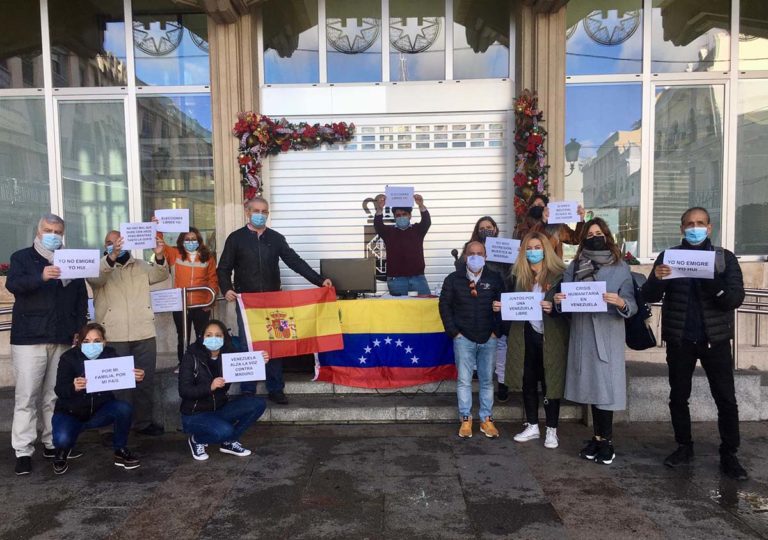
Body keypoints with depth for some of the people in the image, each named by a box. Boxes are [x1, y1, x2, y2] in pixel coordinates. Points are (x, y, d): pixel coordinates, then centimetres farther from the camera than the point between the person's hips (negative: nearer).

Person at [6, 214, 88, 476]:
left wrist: (79, 330, 3)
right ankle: (23, 452, 3)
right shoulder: (21, 258, 5)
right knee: (27, 396, -3)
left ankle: (53, 443, 19)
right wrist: (41, 277, -33)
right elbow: (13, 284, -14)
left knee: (55, 395, 9)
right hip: (29, 338, -3)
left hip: (62, 338, 3)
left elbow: (81, 298, 12)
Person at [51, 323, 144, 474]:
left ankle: (121, 452, -4)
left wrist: (135, 377, -39)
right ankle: (62, 451, 11)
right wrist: (73, 387, -48)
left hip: (100, 411, 2)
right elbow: (60, 390, -24)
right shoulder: (69, 358, -17)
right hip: (70, 412, -1)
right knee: (62, 439, -31)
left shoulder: (110, 355, -11)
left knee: (124, 408, -28)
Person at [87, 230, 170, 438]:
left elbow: (160, 275, 0)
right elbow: (95, 278, -16)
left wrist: (159, 256, -20)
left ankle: (143, 422, 22)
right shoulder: (100, 266, 5)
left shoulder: (141, 265, 15)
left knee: (146, 380, 10)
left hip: (144, 333, 3)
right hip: (113, 336, -3)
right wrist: (112, 256, -34)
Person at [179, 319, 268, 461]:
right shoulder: (191, 356, -15)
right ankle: (197, 440, 1)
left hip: (219, 409, 5)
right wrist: (210, 387, -36)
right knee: (224, 431, -33)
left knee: (258, 404, -14)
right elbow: (183, 391, -21)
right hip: (194, 414, -5)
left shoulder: (229, 354, -5)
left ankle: (229, 442, 2)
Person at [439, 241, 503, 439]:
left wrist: (496, 331, -3)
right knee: (464, 380, 3)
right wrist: (454, 332, -3)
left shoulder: (495, 279, 2)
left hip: (488, 339, 1)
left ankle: (486, 420, 19)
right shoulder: (453, 279, 1)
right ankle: (466, 420, 14)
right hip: (463, 338, -1)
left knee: (487, 380, 9)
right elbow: (444, 305, 3)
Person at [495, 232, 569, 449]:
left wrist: (553, 308, -25)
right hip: (525, 337, 4)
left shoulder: (558, 275, -6)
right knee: (528, 382, 12)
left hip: (550, 337, -4)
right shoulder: (518, 275, 6)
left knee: (550, 383, 5)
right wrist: (500, 306, -7)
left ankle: (551, 430, 19)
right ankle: (532, 426, 26)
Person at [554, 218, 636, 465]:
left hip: (608, 336, -3)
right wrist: (558, 301, -13)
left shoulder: (620, 268, 1)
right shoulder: (574, 266, 9)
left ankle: (605, 440, 10)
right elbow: (566, 300, 9)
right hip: (582, 334, 3)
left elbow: (632, 306, -3)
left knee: (606, 385, -3)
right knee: (591, 385, 9)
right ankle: (599, 437, 20)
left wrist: (621, 303, -25)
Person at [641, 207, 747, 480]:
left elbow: (736, 298, -9)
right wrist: (656, 278, -27)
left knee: (726, 399, 4)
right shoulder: (668, 256, 2)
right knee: (678, 397, 10)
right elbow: (649, 296, -4)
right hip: (679, 340, 1)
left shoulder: (725, 258, 0)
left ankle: (729, 455, 16)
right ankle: (684, 447, 25)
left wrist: (713, 284, -29)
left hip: (715, 338, -1)